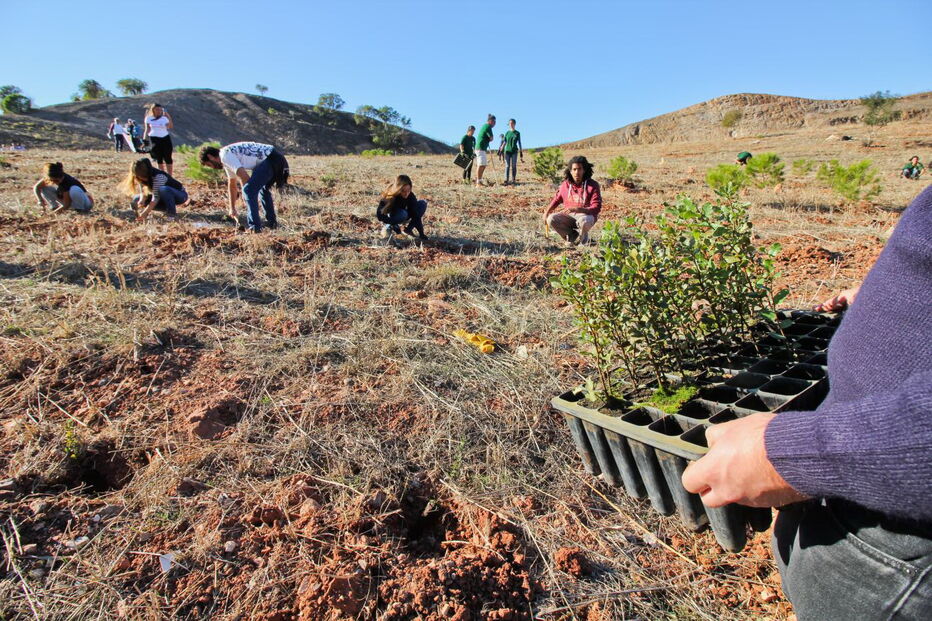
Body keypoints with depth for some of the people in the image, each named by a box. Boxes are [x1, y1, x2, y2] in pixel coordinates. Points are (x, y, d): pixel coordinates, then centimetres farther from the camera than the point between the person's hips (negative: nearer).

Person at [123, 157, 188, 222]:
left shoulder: (158, 176, -30)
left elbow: (155, 198, -32)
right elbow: (143, 192, -7)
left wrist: (144, 214, -33)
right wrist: (141, 201, -30)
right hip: (166, 197, 8)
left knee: (163, 189, -39)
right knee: (137, 199, -7)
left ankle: (172, 212, -18)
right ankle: (168, 208, 1)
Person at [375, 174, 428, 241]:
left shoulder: (411, 196, -22)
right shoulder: (389, 197, -31)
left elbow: (415, 215, -21)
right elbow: (379, 215, -27)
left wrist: (421, 233, -26)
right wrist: (394, 225, -32)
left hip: (402, 218, 5)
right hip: (389, 218, -5)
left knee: (423, 203, -13)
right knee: (403, 214, -38)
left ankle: (408, 229, -10)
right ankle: (388, 227, -12)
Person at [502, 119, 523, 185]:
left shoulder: (517, 133, 4)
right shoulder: (507, 133, 9)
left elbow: (519, 143, 4)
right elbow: (505, 142, 10)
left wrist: (521, 152, 1)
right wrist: (502, 147, -6)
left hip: (514, 151, -1)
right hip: (507, 151, 1)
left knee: (514, 166, -3)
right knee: (507, 166, -5)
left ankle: (513, 181, 0)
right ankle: (506, 180, -9)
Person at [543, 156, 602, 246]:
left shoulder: (593, 185, -14)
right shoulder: (566, 184, -2)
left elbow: (596, 208, -21)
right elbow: (557, 199, 17)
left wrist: (576, 209, -34)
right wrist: (547, 212, 3)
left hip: (585, 215, -4)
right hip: (569, 215, 4)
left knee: (584, 221, -40)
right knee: (551, 219, -21)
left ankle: (582, 237, -1)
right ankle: (573, 236, 1)